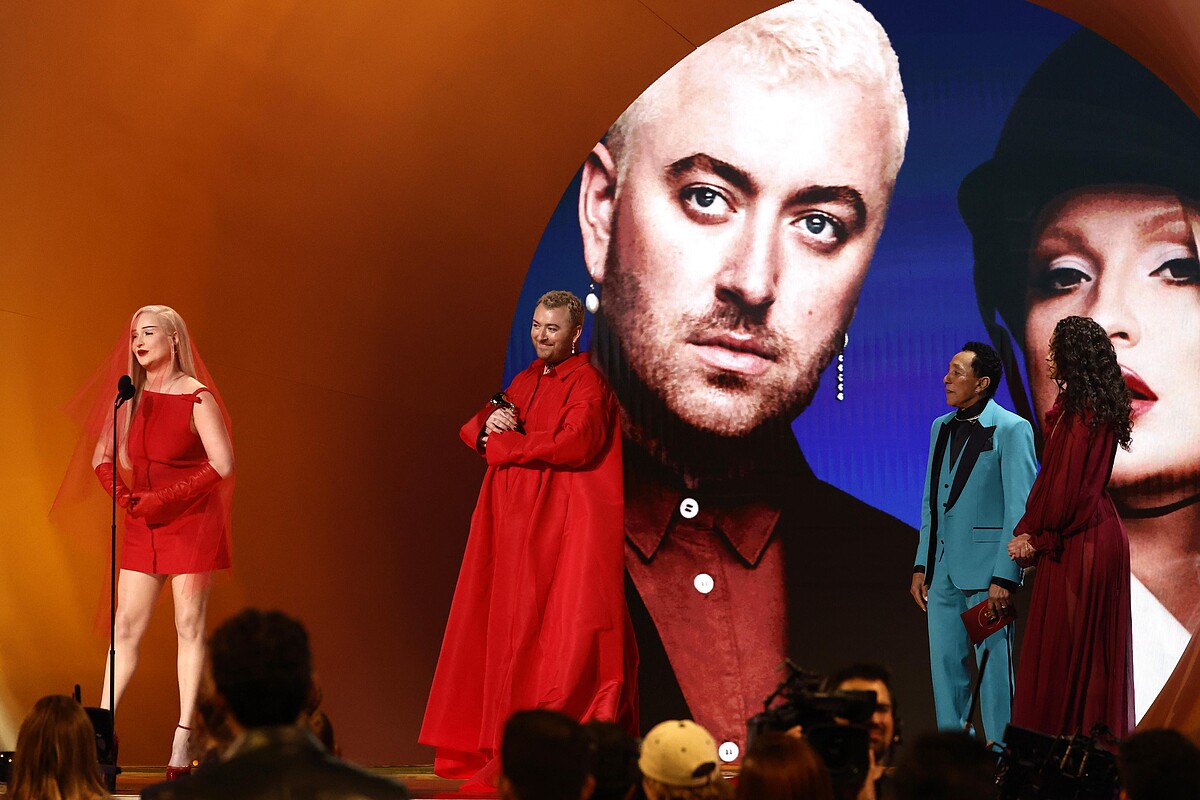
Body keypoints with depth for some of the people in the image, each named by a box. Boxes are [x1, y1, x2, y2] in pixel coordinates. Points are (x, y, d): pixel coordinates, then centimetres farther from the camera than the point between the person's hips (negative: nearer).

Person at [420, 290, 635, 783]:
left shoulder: (587, 381, -6)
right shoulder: (525, 381, 18)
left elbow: (574, 444, -20)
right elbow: (475, 434, 17)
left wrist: (506, 442, -10)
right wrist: (491, 421, -7)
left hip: (564, 521, -8)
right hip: (517, 520, 8)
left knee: (559, 632, -6)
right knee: (510, 628, 7)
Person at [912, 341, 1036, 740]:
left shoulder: (1011, 429, -8)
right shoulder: (941, 427, 14)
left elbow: (1020, 509, -12)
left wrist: (1005, 576, -17)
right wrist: (921, 565, 13)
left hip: (985, 568, -7)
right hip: (942, 568, 7)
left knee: (994, 668, -1)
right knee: (945, 663, 11)